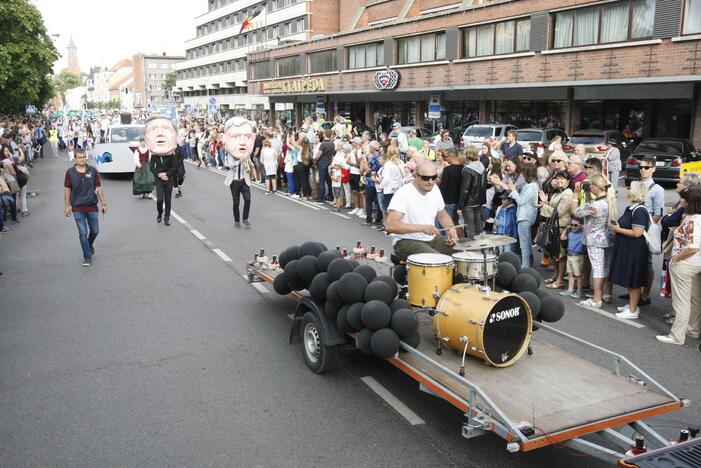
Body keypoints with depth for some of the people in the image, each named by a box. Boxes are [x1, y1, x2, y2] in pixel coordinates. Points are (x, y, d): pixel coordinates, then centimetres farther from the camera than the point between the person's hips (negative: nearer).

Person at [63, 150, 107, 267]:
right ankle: (87, 257, 8)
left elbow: (98, 188, 4)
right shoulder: (70, 172, -3)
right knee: (83, 233, -1)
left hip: (92, 206, 1)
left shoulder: (93, 171, -1)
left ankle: (89, 245, 42)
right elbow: (67, 189, 3)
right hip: (77, 208, -1)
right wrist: (67, 206, 0)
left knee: (95, 231, 11)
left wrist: (103, 203, 2)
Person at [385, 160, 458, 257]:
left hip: (432, 239, 7)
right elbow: (389, 225, -28)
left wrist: (450, 228, -4)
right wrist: (421, 228, -32)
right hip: (407, 242, -7)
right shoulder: (403, 194, -19)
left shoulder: (434, 189, 3)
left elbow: (442, 215, 18)